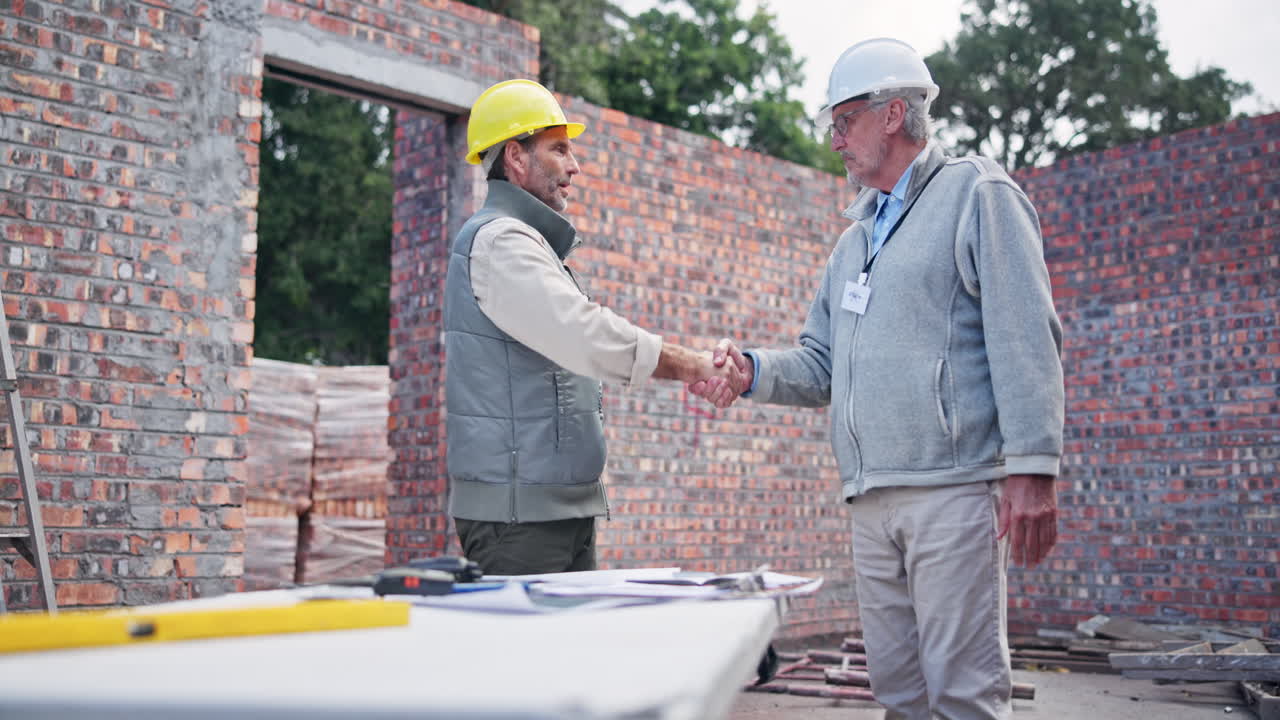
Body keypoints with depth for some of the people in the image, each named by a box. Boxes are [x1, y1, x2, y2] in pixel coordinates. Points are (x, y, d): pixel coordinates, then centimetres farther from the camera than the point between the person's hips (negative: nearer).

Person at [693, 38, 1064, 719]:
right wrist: (752, 370, 2)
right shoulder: (855, 238, 24)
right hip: (871, 499, 7)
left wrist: (1031, 468, -16)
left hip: (954, 486, -7)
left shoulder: (976, 192, 2)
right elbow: (822, 366, 23)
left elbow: (1024, 338, -8)